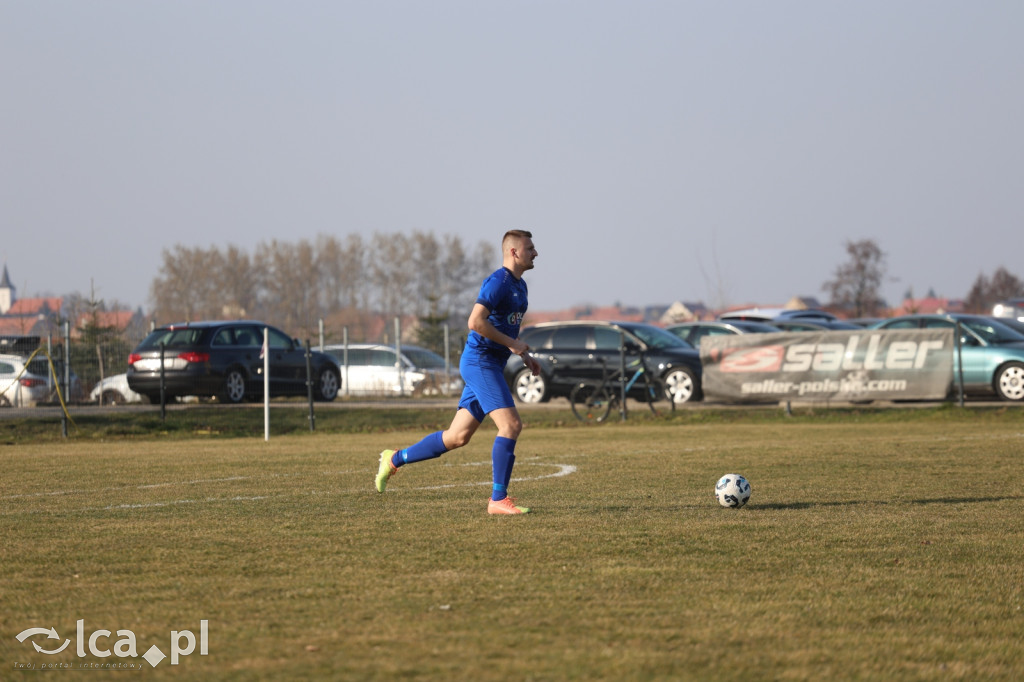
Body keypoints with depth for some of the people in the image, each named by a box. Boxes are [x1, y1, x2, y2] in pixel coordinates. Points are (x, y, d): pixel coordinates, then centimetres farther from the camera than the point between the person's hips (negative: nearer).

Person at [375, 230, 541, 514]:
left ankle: (394, 459, 23)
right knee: (511, 425, -17)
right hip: (480, 361, -10)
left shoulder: (519, 286, 17)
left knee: (457, 437, 10)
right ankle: (498, 500, -14)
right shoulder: (497, 282, -14)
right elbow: (476, 322, -24)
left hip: (490, 366, 10)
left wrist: (524, 356, 19)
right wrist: (511, 344, -19)